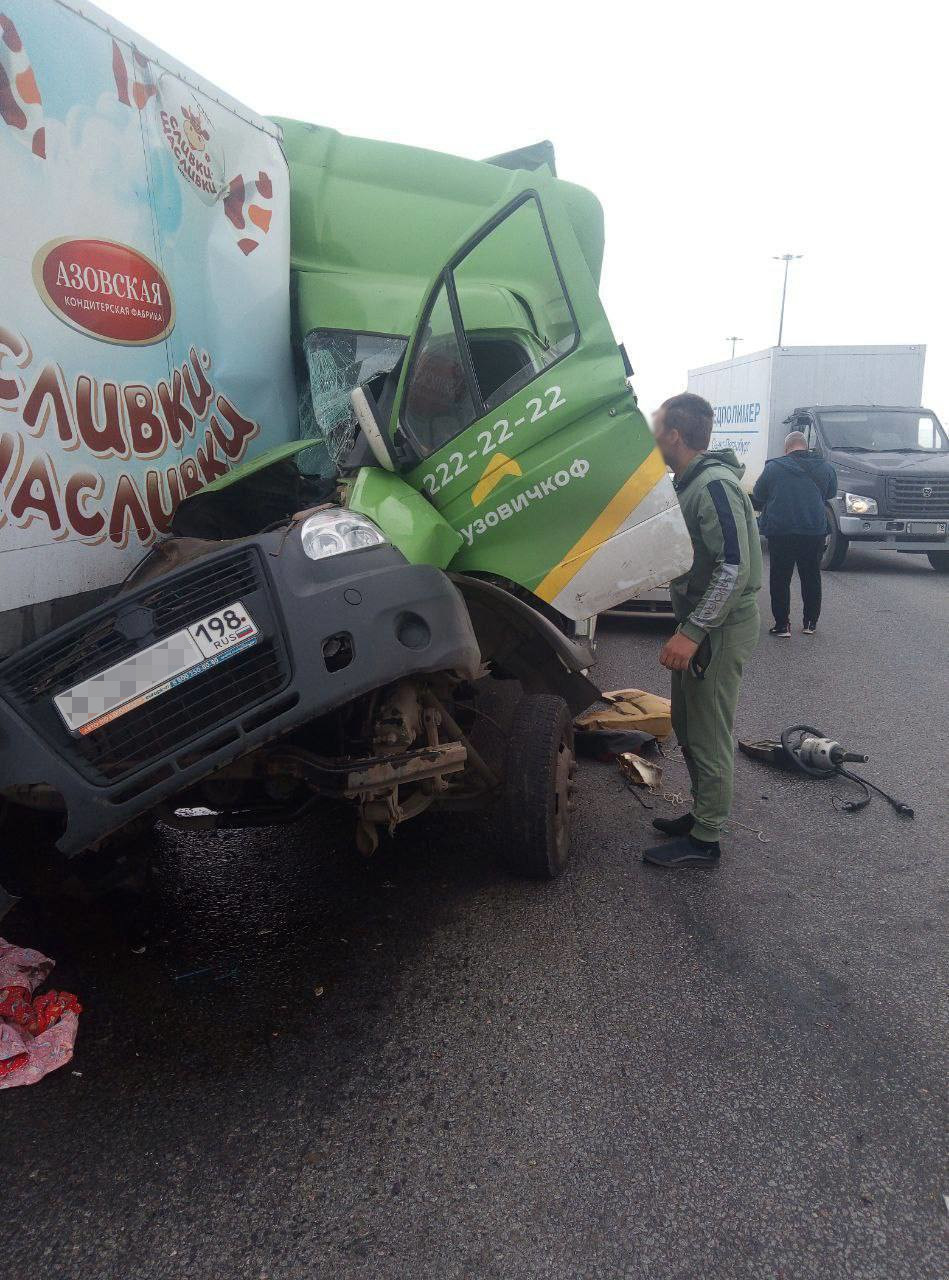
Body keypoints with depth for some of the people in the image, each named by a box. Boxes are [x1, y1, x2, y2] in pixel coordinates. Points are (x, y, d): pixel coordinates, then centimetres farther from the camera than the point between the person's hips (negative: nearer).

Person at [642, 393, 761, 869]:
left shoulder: (714, 486, -21)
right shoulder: (690, 482, 11)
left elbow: (735, 568, -27)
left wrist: (692, 632, -28)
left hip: (722, 627, -10)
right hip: (700, 620, 10)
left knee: (708, 735, -1)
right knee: (687, 723, 19)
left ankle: (704, 840, 11)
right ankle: (702, 814, 33)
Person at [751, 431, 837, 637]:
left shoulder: (774, 467, -2)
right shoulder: (826, 468, 7)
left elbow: (757, 498, 6)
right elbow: (830, 494, 21)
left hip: (780, 530, -3)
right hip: (815, 532, 3)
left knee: (780, 579, 6)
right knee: (811, 577, 16)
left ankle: (782, 625, 5)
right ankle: (810, 623, 24)